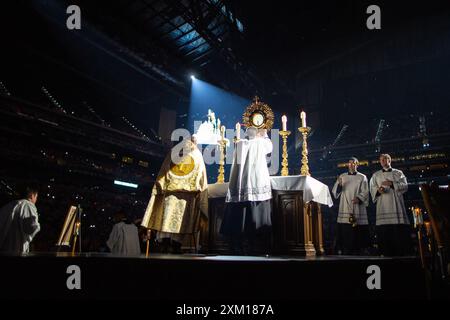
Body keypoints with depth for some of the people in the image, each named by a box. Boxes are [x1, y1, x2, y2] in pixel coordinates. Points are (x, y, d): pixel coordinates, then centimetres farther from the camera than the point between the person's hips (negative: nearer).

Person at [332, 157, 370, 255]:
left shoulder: (362, 177, 10)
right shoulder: (342, 176, 14)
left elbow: (365, 192, 0)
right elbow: (335, 193, 7)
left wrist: (359, 198, -20)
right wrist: (338, 184, -13)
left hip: (358, 209, -1)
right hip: (345, 210, 1)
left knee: (357, 234, -3)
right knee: (345, 234, -3)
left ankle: (357, 252, 5)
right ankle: (345, 253, 1)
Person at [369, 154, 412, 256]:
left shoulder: (398, 173, 18)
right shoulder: (376, 175, 20)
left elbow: (405, 186, 4)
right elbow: (372, 189, 8)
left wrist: (392, 184, -12)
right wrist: (378, 190, -15)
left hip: (397, 205, 0)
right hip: (383, 206, 0)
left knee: (400, 231, -9)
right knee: (384, 231, -8)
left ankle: (402, 254, -5)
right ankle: (386, 254, -7)